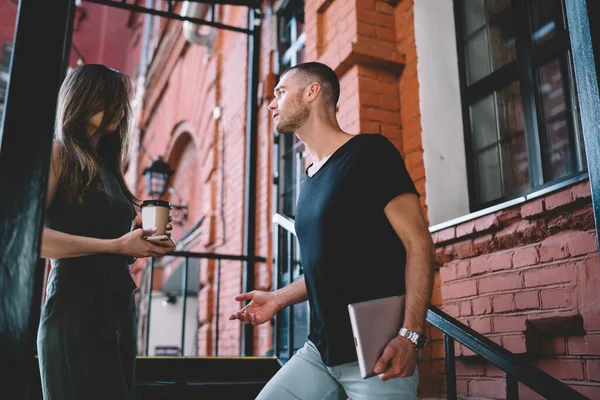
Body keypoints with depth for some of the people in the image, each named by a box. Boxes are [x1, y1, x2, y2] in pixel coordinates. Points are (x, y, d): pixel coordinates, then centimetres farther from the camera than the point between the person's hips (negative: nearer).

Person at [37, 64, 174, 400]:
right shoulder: (58, 153, -2)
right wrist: (116, 246, -17)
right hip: (75, 313, -7)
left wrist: (136, 241, 2)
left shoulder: (106, 165, 18)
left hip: (119, 311, 8)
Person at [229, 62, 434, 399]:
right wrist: (279, 299, 11)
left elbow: (419, 243, -14)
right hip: (320, 351, 7)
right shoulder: (310, 181, 15)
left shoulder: (369, 152, -8)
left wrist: (411, 335, -23)